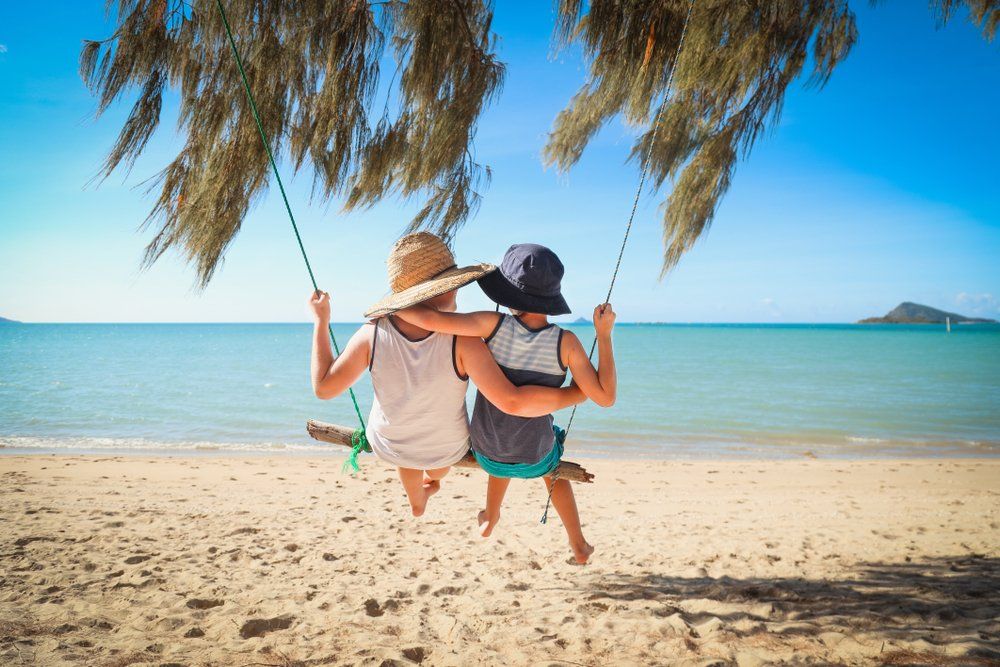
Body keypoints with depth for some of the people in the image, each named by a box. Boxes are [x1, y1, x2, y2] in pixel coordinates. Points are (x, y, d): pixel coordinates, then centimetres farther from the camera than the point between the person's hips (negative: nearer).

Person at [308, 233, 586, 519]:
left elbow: (324, 387, -21)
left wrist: (320, 321, -11)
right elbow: (512, 402, -42)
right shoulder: (462, 340, -38)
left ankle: (416, 501, 62)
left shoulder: (372, 334, -33)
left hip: (388, 444, 1)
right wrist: (578, 393, -28)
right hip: (448, 448, 0)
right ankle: (433, 478, 72)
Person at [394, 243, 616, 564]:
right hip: (535, 457, -1)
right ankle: (579, 546, 43)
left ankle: (490, 518, 60)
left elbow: (431, 319, -35)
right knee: (553, 467, 37)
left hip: (486, 452, 1)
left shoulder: (495, 325, -26)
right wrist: (604, 334, -17)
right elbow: (605, 396, -21)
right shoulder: (565, 342, -26)